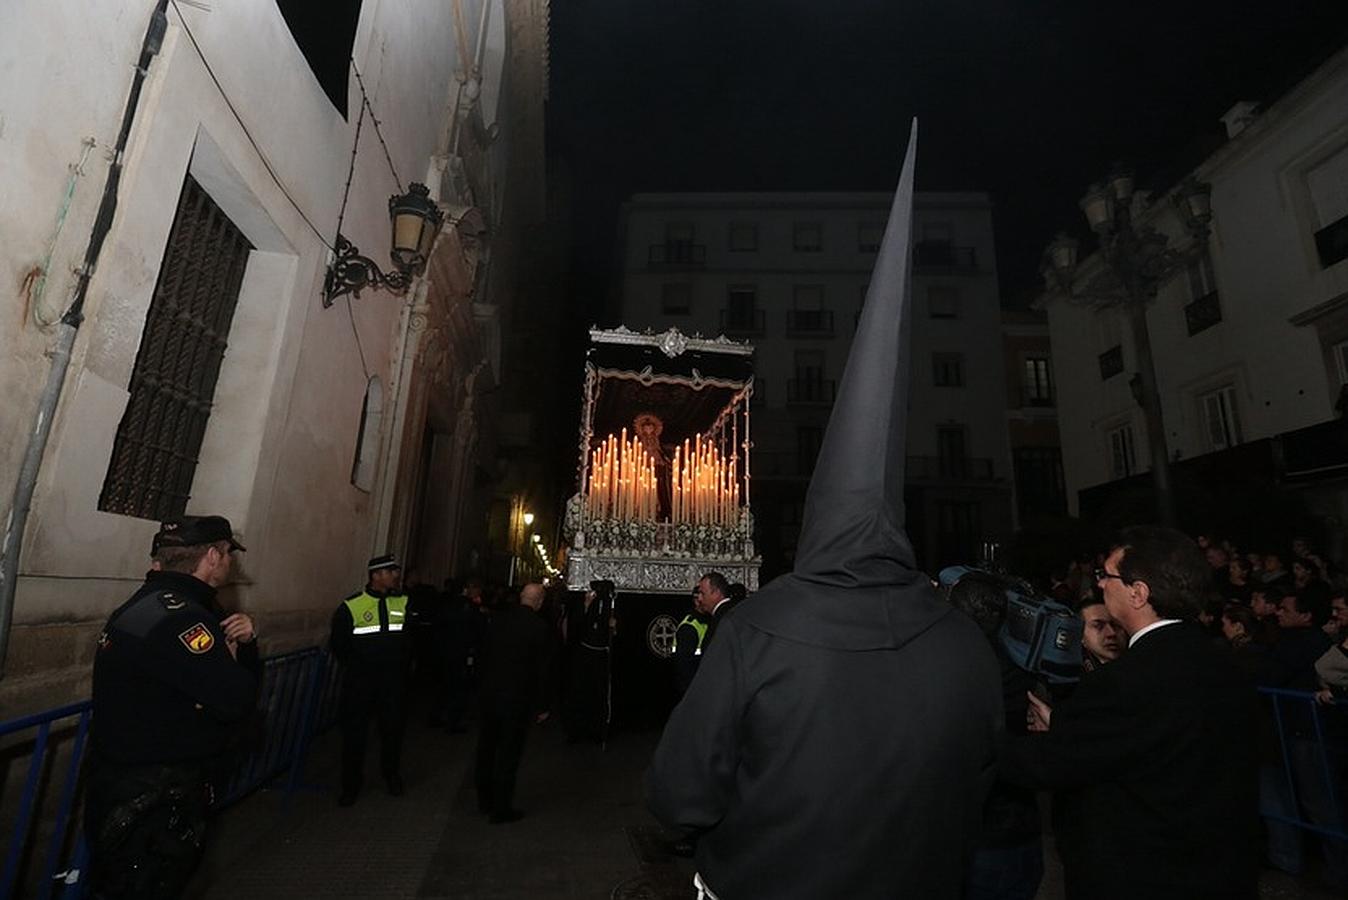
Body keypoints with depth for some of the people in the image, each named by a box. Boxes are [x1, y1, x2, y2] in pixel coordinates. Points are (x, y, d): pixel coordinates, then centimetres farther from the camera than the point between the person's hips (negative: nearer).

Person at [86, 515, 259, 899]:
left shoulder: (152, 605, 7)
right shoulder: (177, 619, -29)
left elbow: (246, 678, 8)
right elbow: (239, 699, -30)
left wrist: (244, 643, -13)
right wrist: (230, 653, -12)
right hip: (150, 808, -10)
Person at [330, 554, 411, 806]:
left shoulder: (405, 602, 0)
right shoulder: (351, 606, -8)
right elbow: (339, 644, 0)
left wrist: (402, 661, 4)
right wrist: (355, 666, 0)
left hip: (394, 680, 2)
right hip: (359, 680, -2)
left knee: (393, 728, 14)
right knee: (354, 731, 7)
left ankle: (392, 775, 35)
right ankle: (351, 783, 26)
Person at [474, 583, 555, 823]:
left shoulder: (497, 618, -5)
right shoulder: (540, 627, -18)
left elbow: (484, 653, 4)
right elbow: (542, 670, -13)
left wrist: (484, 684, 16)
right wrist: (541, 707, -2)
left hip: (488, 695, 5)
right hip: (517, 700, -5)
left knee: (486, 749, 20)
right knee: (508, 755, 9)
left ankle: (485, 800, 37)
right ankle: (500, 809, 20)